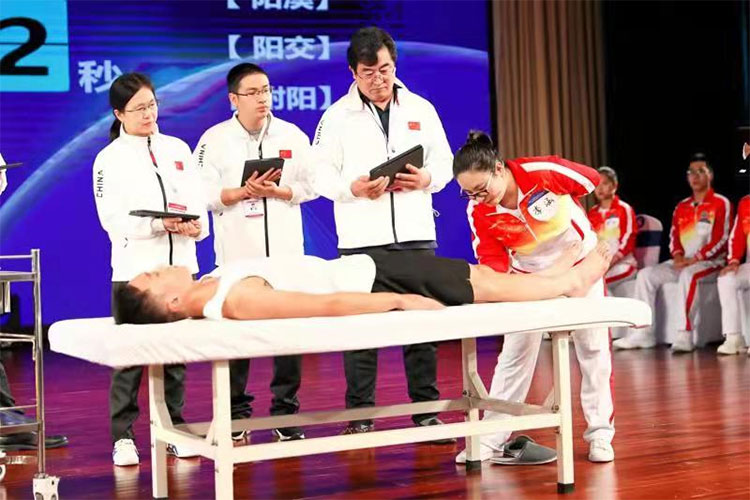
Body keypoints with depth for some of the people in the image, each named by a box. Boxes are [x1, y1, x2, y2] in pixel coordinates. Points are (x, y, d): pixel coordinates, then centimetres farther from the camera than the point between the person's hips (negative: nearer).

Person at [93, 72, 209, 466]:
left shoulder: (178, 149, 14)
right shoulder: (109, 159, 2)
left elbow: (197, 201, 11)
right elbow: (113, 217, -7)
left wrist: (197, 225, -11)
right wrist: (160, 224, -19)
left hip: (180, 264, 3)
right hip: (134, 267, -3)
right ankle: (122, 436, 3)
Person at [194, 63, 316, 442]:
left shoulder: (293, 136, 9)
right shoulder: (214, 140, 3)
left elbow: (310, 185, 5)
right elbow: (203, 194, -3)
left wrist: (277, 191, -10)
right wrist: (243, 192, -15)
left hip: (285, 252, 1)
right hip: (236, 252, -1)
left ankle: (285, 414, 9)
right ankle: (237, 415, 13)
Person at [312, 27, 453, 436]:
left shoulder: (421, 109, 10)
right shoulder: (337, 116, 2)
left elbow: (444, 163, 12)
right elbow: (321, 175, 0)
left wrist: (426, 179, -10)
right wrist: (353, 188, -19)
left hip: (416, 233, 2)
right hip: (361, 238, -2)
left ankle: (426, 410, 15)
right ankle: (360, 415, 9)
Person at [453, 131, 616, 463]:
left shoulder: (544, 172, -32)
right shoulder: (478, 211, -23)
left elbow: (592, 180, -14)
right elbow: (492, 262, -19)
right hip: (528, 275, 2)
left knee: (593, 349, 2)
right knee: (514, 354, 0)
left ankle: (600, 433, 14)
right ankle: (491, 439, 5)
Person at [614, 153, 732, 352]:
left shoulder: (721, 203, -2)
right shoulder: (681, 207, 16)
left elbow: (720, 240, -11)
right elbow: (674, 237, 13)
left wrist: (694, 259, -20)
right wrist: (677, 256, -9)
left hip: (709, 261, -7)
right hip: (682, 263, 7)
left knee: (688, 275, -38)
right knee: (646, 274, -11)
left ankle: (684, 335, -40)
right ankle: (643, 333, -15)